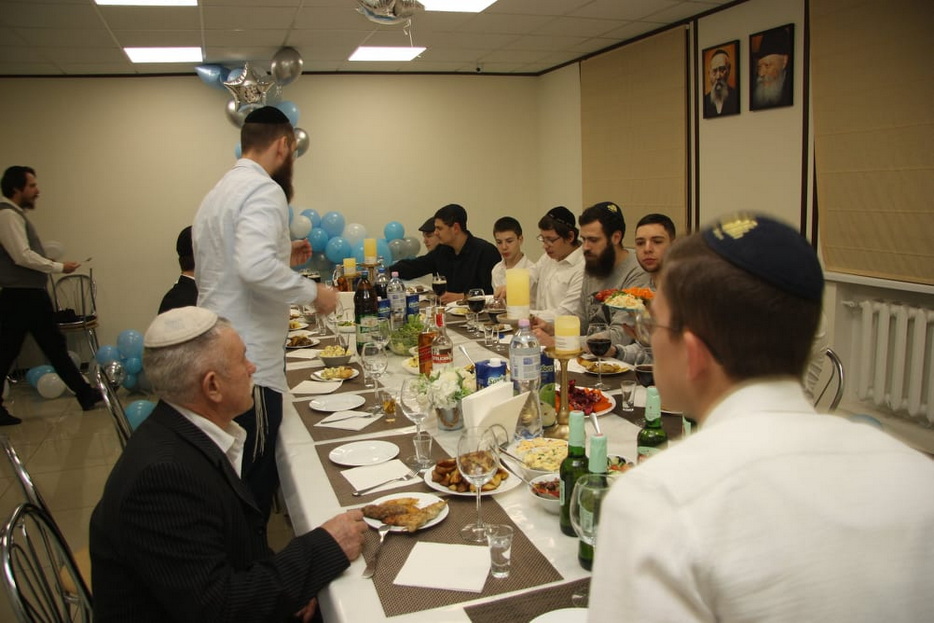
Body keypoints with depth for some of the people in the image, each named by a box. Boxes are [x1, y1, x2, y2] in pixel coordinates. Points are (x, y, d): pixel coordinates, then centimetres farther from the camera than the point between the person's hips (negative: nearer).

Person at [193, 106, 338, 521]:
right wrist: (313, 291, -16)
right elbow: (256, 268, -30)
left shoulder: (221, 191, 17)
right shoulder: (263, 190, -14)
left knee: (238, 482, 20)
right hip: (250, 366, -10)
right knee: (254, 487, 0)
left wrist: (282, 256, 24)